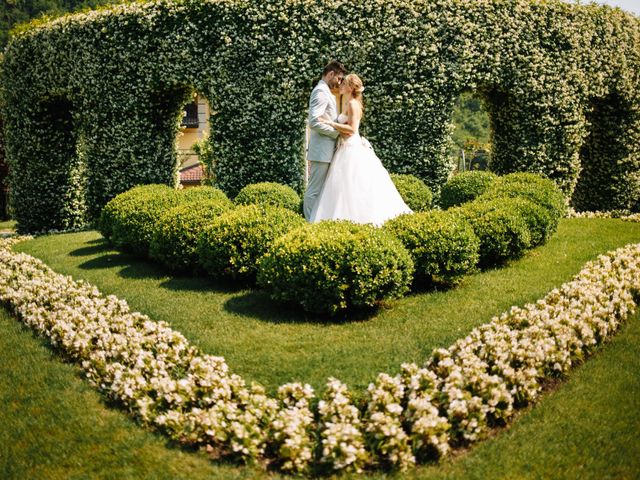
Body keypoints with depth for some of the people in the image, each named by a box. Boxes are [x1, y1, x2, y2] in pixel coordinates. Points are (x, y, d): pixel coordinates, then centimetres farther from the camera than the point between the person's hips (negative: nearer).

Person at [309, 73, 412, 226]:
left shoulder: (353, 104, -10)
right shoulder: (350, 104, 18)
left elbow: (352, 129, -20)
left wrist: (330, 123, -18)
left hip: (351, 149, -10)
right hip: (347, 148, 10)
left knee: (351, 187, -9)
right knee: (347, 186, 8)